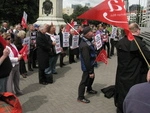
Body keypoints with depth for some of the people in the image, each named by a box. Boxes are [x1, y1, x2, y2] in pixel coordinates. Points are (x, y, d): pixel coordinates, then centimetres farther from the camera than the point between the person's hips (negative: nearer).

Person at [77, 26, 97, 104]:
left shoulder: (87, 41, 0)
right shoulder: (85, 46, -31)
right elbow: (86, 60, -29)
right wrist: (90, 71, -24)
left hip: (90, 64, 10)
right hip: (87, 66, -10)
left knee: (92, 77, 27)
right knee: (85, 80, 3)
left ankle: (89, 89, 52)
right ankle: (80, 97, 19)